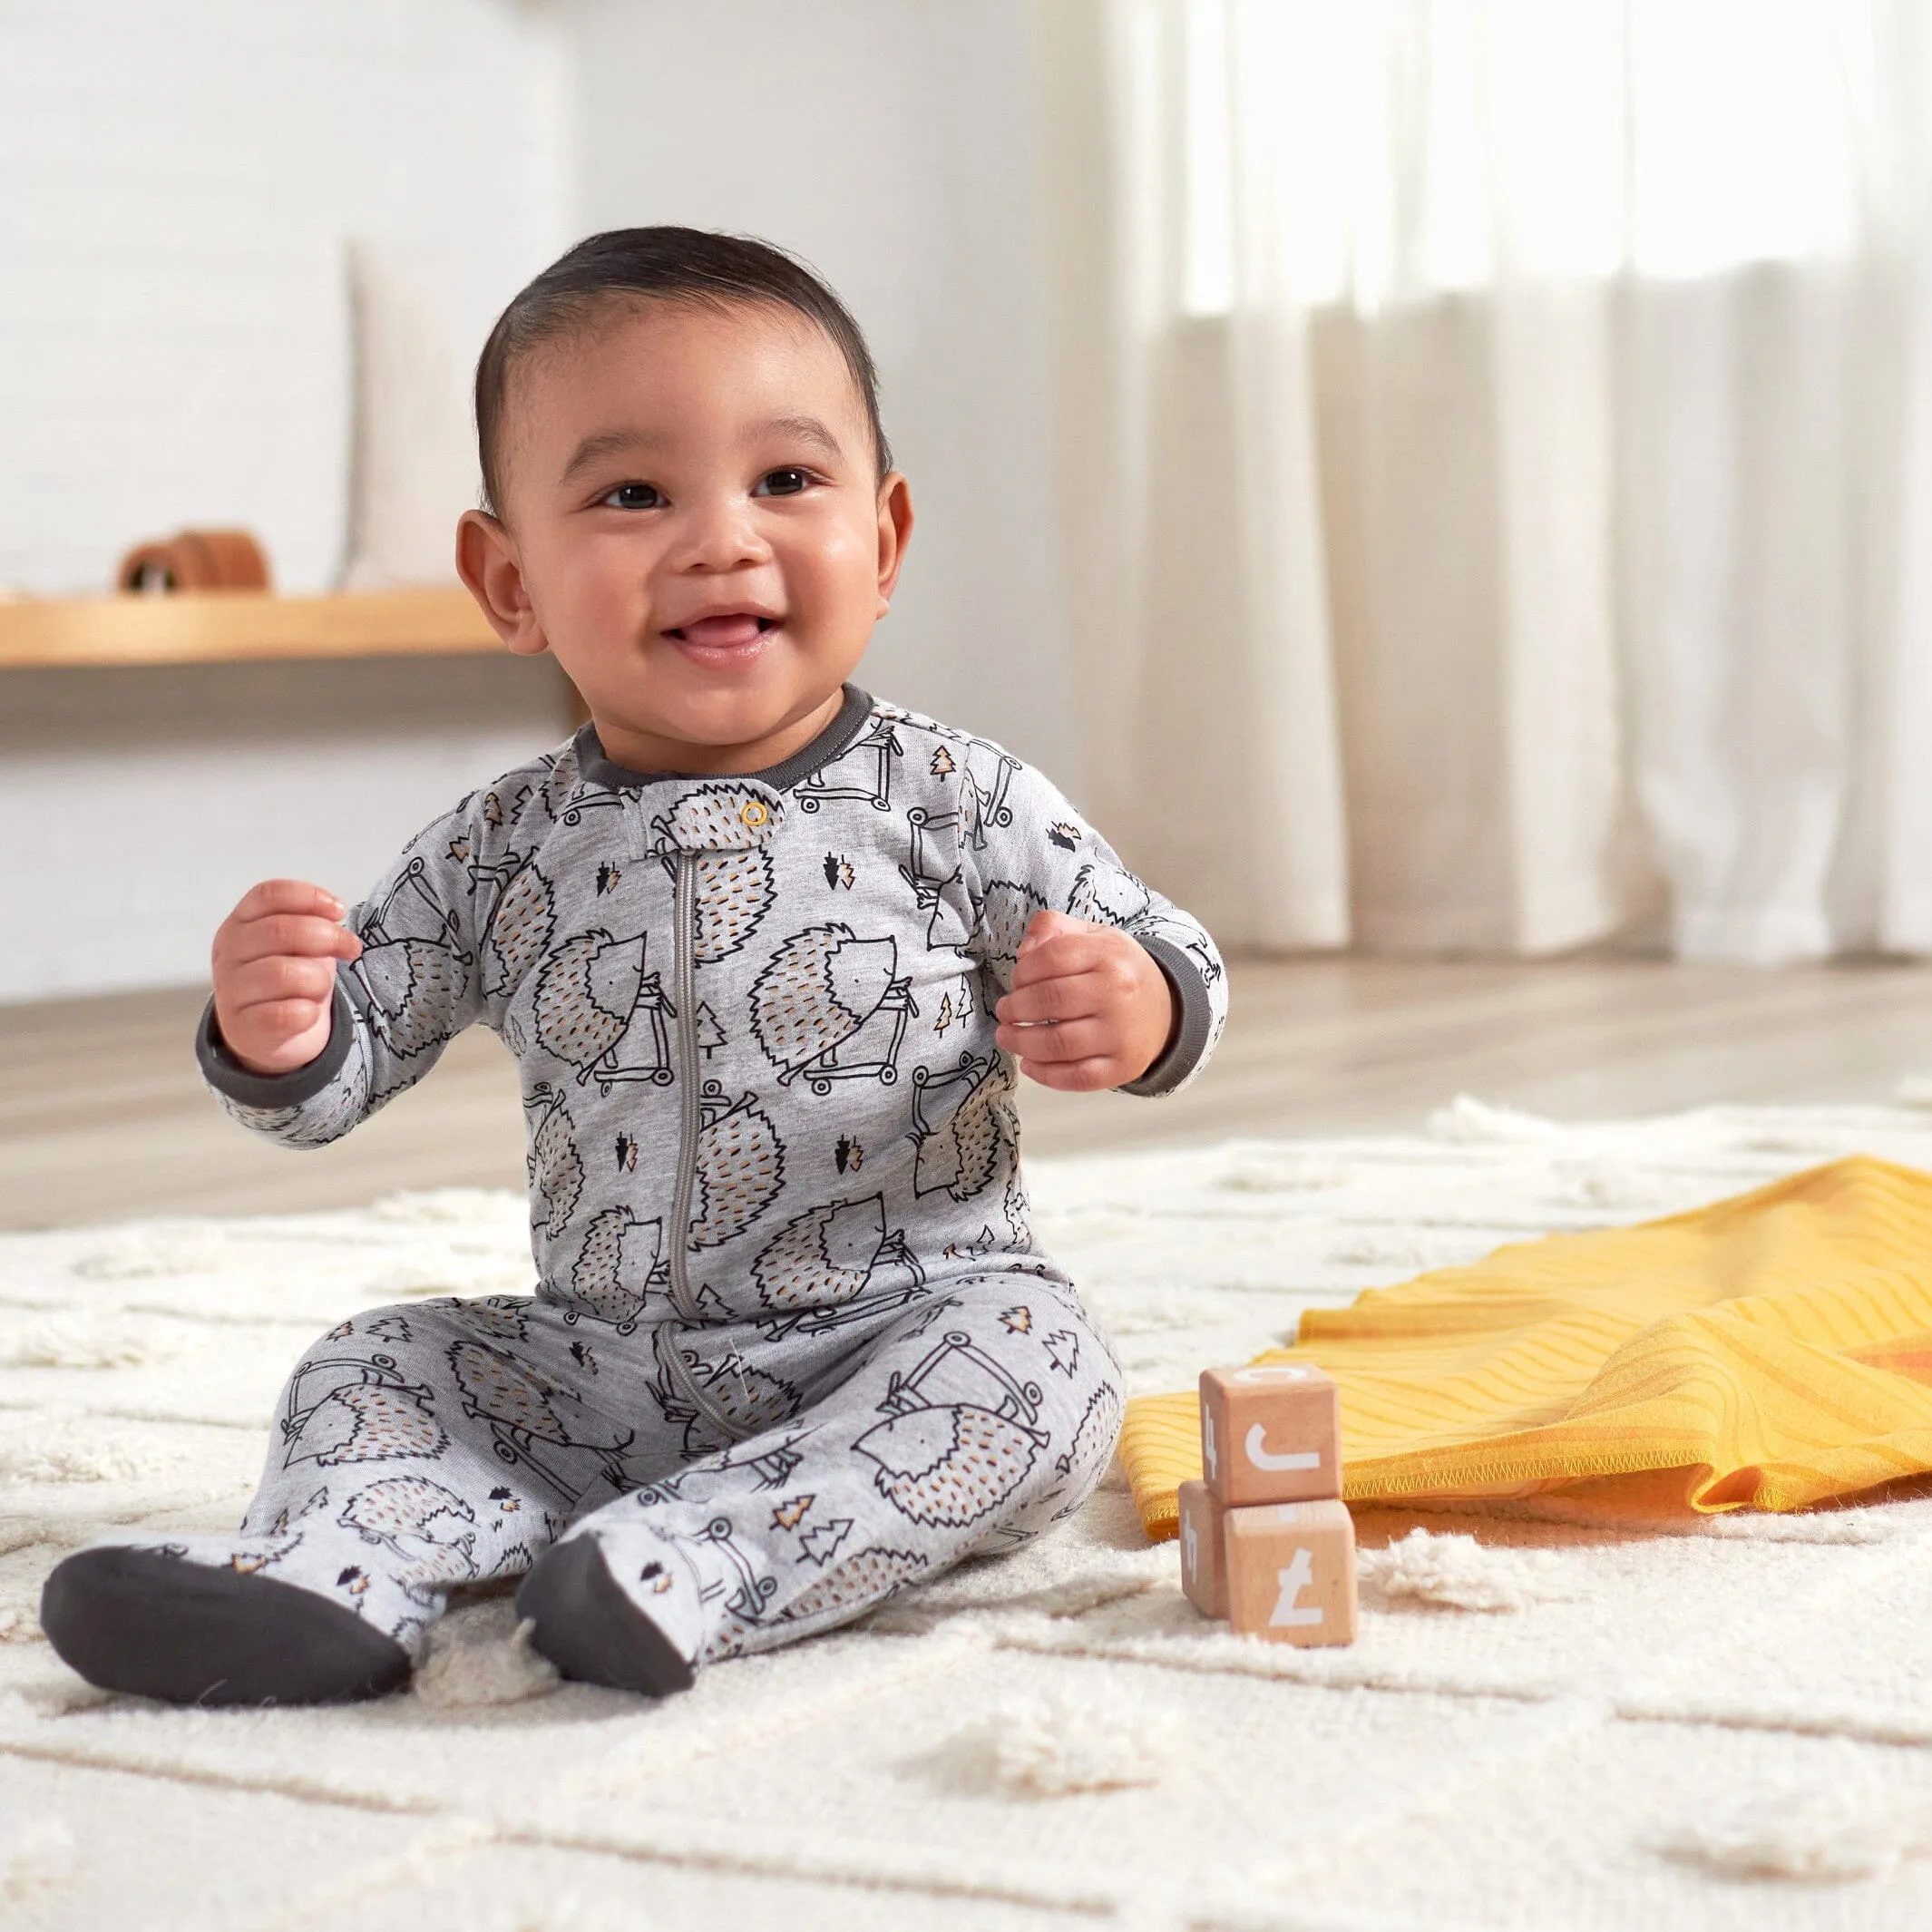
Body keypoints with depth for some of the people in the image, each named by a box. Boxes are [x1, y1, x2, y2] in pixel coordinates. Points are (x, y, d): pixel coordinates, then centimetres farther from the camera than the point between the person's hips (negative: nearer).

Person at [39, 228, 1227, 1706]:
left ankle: (694, 1572, -39)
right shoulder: (503, 852, 1)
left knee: (1033, 1357, -30)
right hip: (606, 1383, 3)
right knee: (381, 1364, -2)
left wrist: (1134, 1013, -26)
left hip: (906, 1363, -3)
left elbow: (1172, 971, -1)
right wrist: (275, 1037, -16)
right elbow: (350, 1068, 8)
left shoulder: (954, 801, -7)